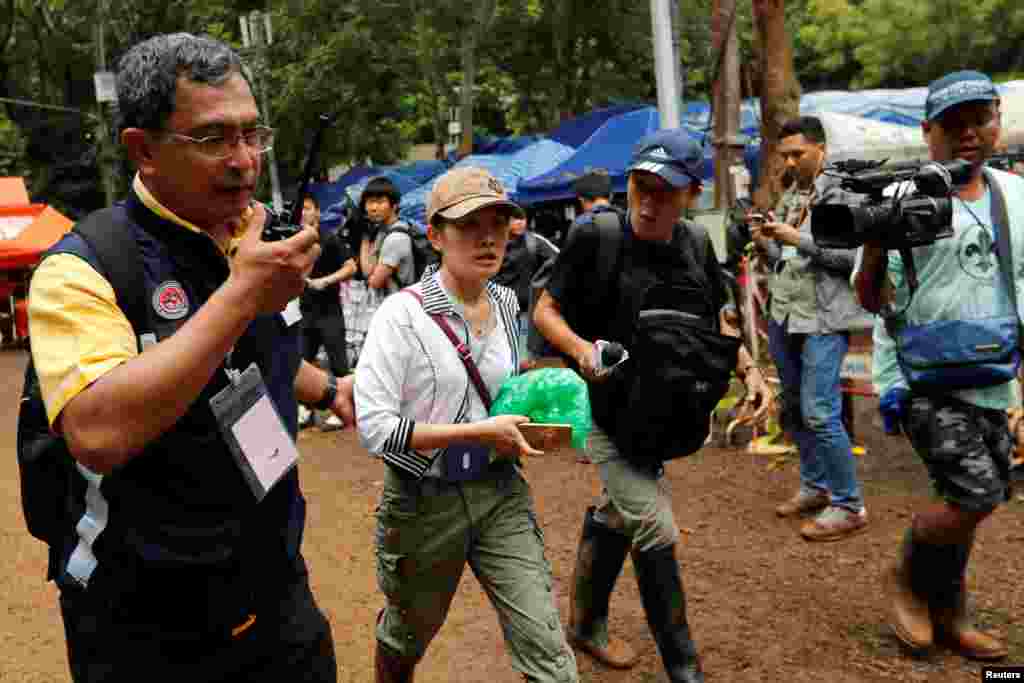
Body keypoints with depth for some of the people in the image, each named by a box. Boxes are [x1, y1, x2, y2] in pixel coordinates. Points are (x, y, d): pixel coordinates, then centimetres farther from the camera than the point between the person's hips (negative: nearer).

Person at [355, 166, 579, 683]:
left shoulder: (506, 303, 1)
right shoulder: (403, 314, -18)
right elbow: (374, 428, -23)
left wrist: (525, 419, 1)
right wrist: (480, 432, -23)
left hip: (499, 492, 4)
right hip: (424, 500, -4)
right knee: (407, 637, 22)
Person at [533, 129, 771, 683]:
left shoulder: (696, 245, 0)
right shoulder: (595, 239, -16)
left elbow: (714, 325, 12)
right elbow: (545, 311, -8)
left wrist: (749, 369, -3)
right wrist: (581, 347, -27)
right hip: (604, 409, -5)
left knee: (616, 517, 20)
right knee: (655, 530, -10)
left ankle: (586, 625, 42)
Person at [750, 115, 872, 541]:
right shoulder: (789, 196, 15)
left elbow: (855, 255, -16)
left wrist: (799, 239, -20)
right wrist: (765, 244, -1)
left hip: (823, 319, -8)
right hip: (783, 315, 8)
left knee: (819, 414, -11)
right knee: (794, 410, 15)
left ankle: (848, 506, 2)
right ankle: (815, 487, 30)